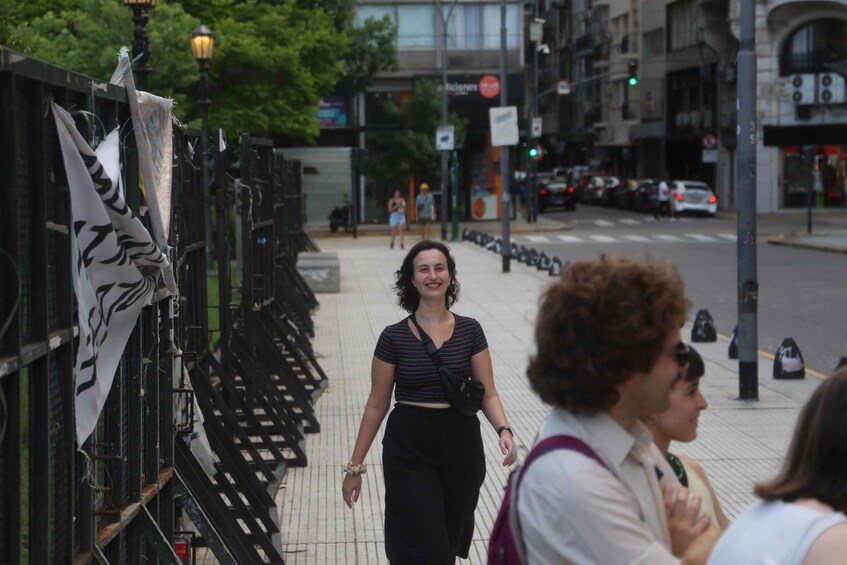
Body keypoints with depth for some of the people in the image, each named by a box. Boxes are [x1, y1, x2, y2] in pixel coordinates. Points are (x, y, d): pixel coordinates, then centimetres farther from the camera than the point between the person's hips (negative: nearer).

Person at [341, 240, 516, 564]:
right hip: (409, 451, -2)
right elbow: (377, 405, 1)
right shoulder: (394, 337, -5)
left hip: (461, 445, 2)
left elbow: (488, 393, 2)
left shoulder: (470, 332, 0)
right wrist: (355, 466, 2)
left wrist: (503, 430, -19)